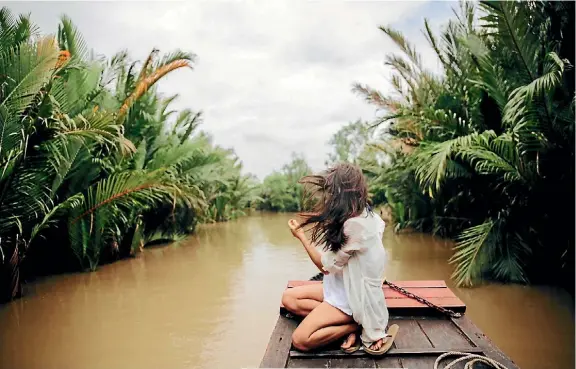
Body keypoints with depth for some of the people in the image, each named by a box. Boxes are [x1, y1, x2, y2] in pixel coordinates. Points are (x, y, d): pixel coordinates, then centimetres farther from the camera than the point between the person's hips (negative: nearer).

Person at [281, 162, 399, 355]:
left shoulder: (355, 225, -28)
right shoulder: (363, 214, 0)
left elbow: (326, 264, -17)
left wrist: (301, 235, -8)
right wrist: (324, 222, 3)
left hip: (352, 295, -10)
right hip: (343, 285, 10)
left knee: (300, 340, -15)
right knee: (288, 298, 6)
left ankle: (357, 324, -4)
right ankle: (347, 322, -2)